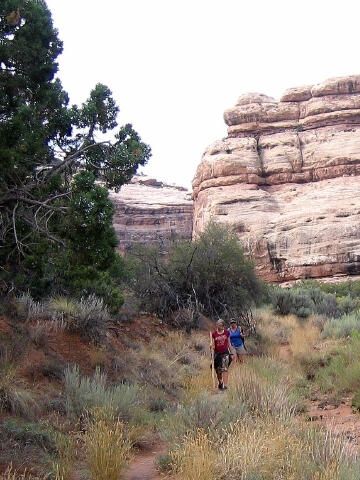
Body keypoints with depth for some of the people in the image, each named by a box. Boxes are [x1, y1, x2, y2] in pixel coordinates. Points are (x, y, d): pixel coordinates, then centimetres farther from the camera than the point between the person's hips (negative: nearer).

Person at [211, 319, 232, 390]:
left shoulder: (227, 332, 1)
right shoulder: (214, 334, 0)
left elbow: (229, 343, 9)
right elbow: (213, 346, 2)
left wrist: (231, 352, 9)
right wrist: (211, 346, -20)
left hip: (225, 352, -1)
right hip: (217, 353, 1)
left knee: (224, 368, -14)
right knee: (218, 370, 9)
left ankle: (225, 385, -18)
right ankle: (220, 383, 29)